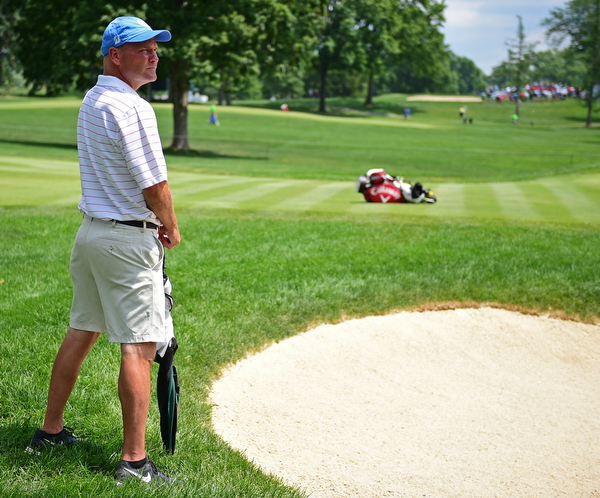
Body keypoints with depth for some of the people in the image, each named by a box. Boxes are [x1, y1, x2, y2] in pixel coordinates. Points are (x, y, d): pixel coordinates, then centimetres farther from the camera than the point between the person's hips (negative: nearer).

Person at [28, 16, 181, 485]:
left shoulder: (90, 101, 12)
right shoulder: (131, 107, -18)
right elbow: (155, 186, -17)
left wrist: (156, 223, 13)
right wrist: (171, 227, 1)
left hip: (91, 231, 10)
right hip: (129, 240, -10)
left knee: (81, 332, 18)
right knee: (139, 346, -7)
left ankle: (51, 429, 28)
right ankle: (134, 460, -5)